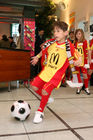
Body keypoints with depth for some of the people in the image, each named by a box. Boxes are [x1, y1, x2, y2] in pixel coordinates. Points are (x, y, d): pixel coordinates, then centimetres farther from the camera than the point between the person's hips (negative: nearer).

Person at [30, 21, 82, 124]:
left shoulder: (68, 46, -10)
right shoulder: (52, 44, 4)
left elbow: (78, 56, -7)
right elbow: (44, 51, 22)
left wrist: (78, 61, -27)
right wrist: (37, 57, 18)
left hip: (57, 74, -5)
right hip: (46, 70, 6)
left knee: (45, 91, -15)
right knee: (34, 86, 2)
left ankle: (40, 112, 9)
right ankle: (46, 98, 30)